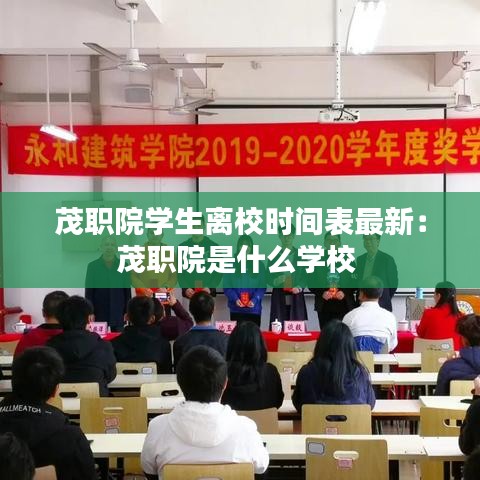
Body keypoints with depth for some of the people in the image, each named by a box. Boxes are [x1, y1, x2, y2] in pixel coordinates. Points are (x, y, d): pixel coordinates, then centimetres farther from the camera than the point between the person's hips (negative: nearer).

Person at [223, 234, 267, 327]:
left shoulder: (259, 265, 7)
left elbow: (262, 286, 2)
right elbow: (226, 286, 0)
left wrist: (254, 300, -15)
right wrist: (235, 299, -17)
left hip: (254, 309, 1)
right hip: (236, 309, -1)